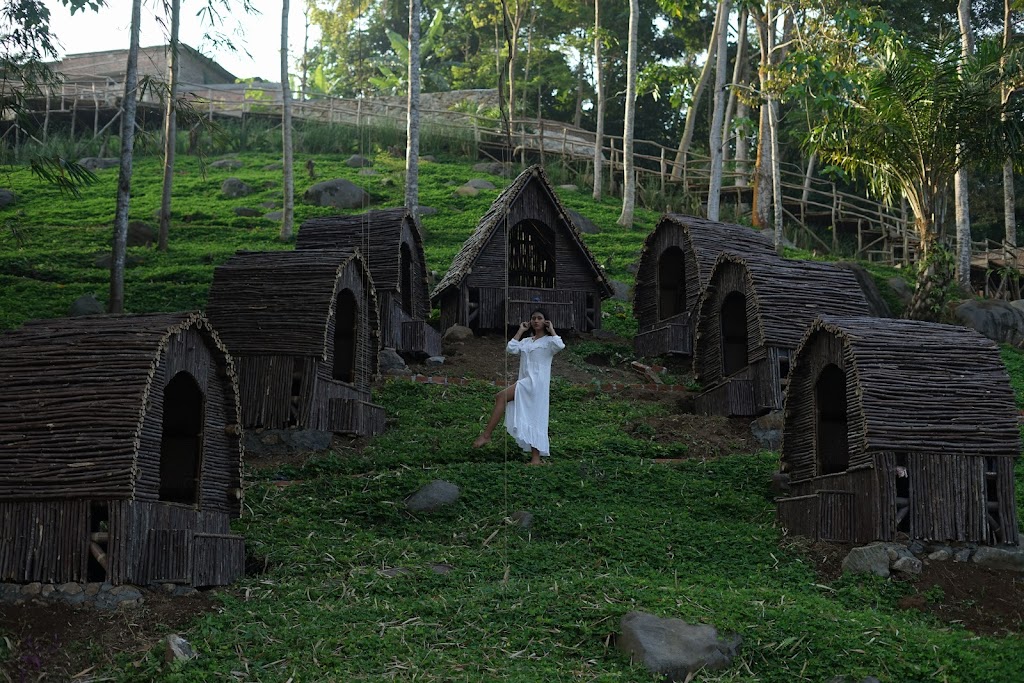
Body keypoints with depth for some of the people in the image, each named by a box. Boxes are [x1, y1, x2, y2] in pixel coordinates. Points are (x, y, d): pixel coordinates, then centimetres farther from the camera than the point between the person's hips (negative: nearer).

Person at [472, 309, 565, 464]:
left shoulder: (548, 341, 4)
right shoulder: (526, 341, 22)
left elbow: (560, 346, -18)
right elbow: (512, 348, 6)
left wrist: (551, 330, -4)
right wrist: (520, 330, 11)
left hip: (537, 383, -7)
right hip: (525, 383, 7)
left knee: (501, 397, -21)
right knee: (528, 420, 2)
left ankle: (486, 435, -20)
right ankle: (535, 458, 2)